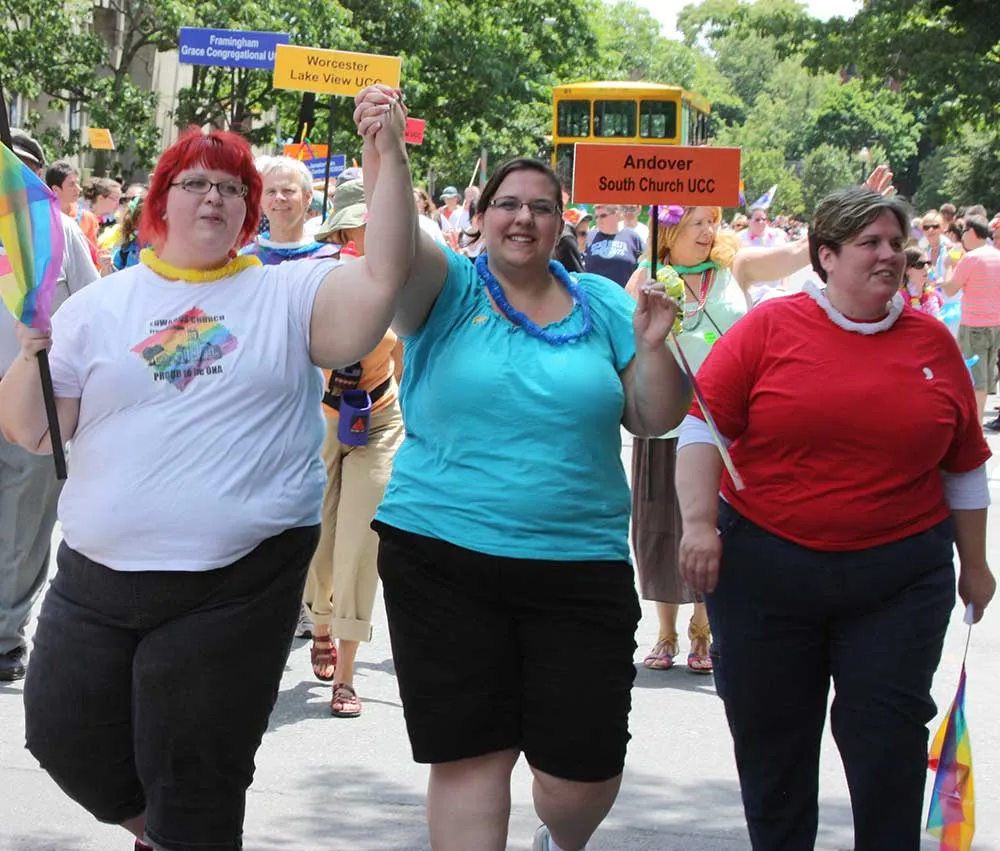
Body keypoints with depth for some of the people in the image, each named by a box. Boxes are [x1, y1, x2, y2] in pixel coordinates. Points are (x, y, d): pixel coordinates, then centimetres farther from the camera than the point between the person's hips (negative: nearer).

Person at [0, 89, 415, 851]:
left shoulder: (288, 295, 3)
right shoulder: (102, 304, 8)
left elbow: (383, 278, -14)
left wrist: (390, 158, -21)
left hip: (235, 583, -3)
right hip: (97, 579, 3)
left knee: (194, 788, 4)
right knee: (64, 736, 12)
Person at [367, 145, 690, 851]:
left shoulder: (601, 304, 9)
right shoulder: (449, 289, 2)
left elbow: (655, 420, 8)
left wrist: (651, 344, -10)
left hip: (581, 566, 2)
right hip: (444, 558, -2)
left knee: (585, 769, 4)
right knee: (470, 755, 1)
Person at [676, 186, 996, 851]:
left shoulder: (932, 342, 4)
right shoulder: (770, 328, -3)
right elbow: (702, 426, -5)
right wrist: (699, 522, -14)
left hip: (898, 574, 1)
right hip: (764, 566, -1)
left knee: (888, 737, -1)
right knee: (771, 737, 11)